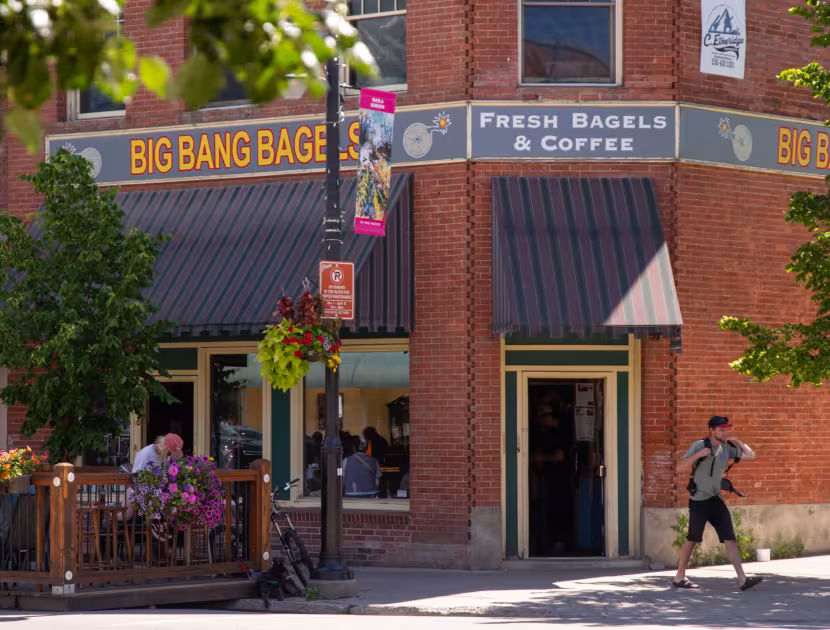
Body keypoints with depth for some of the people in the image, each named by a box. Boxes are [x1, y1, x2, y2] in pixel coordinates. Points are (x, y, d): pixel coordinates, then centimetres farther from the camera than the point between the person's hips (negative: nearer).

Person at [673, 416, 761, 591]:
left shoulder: (727, 448, 7)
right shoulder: (699, 446, -10)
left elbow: (751, 456, 10)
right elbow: (680, 467, -17)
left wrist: (737, 442, 0)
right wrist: (698, 454, -29)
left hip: (716, 500, 6)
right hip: (699, 500, -6)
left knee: (730, 538, -3)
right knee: (692, 539, 1)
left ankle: (742, 579, -8)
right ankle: (679, 578, 14)